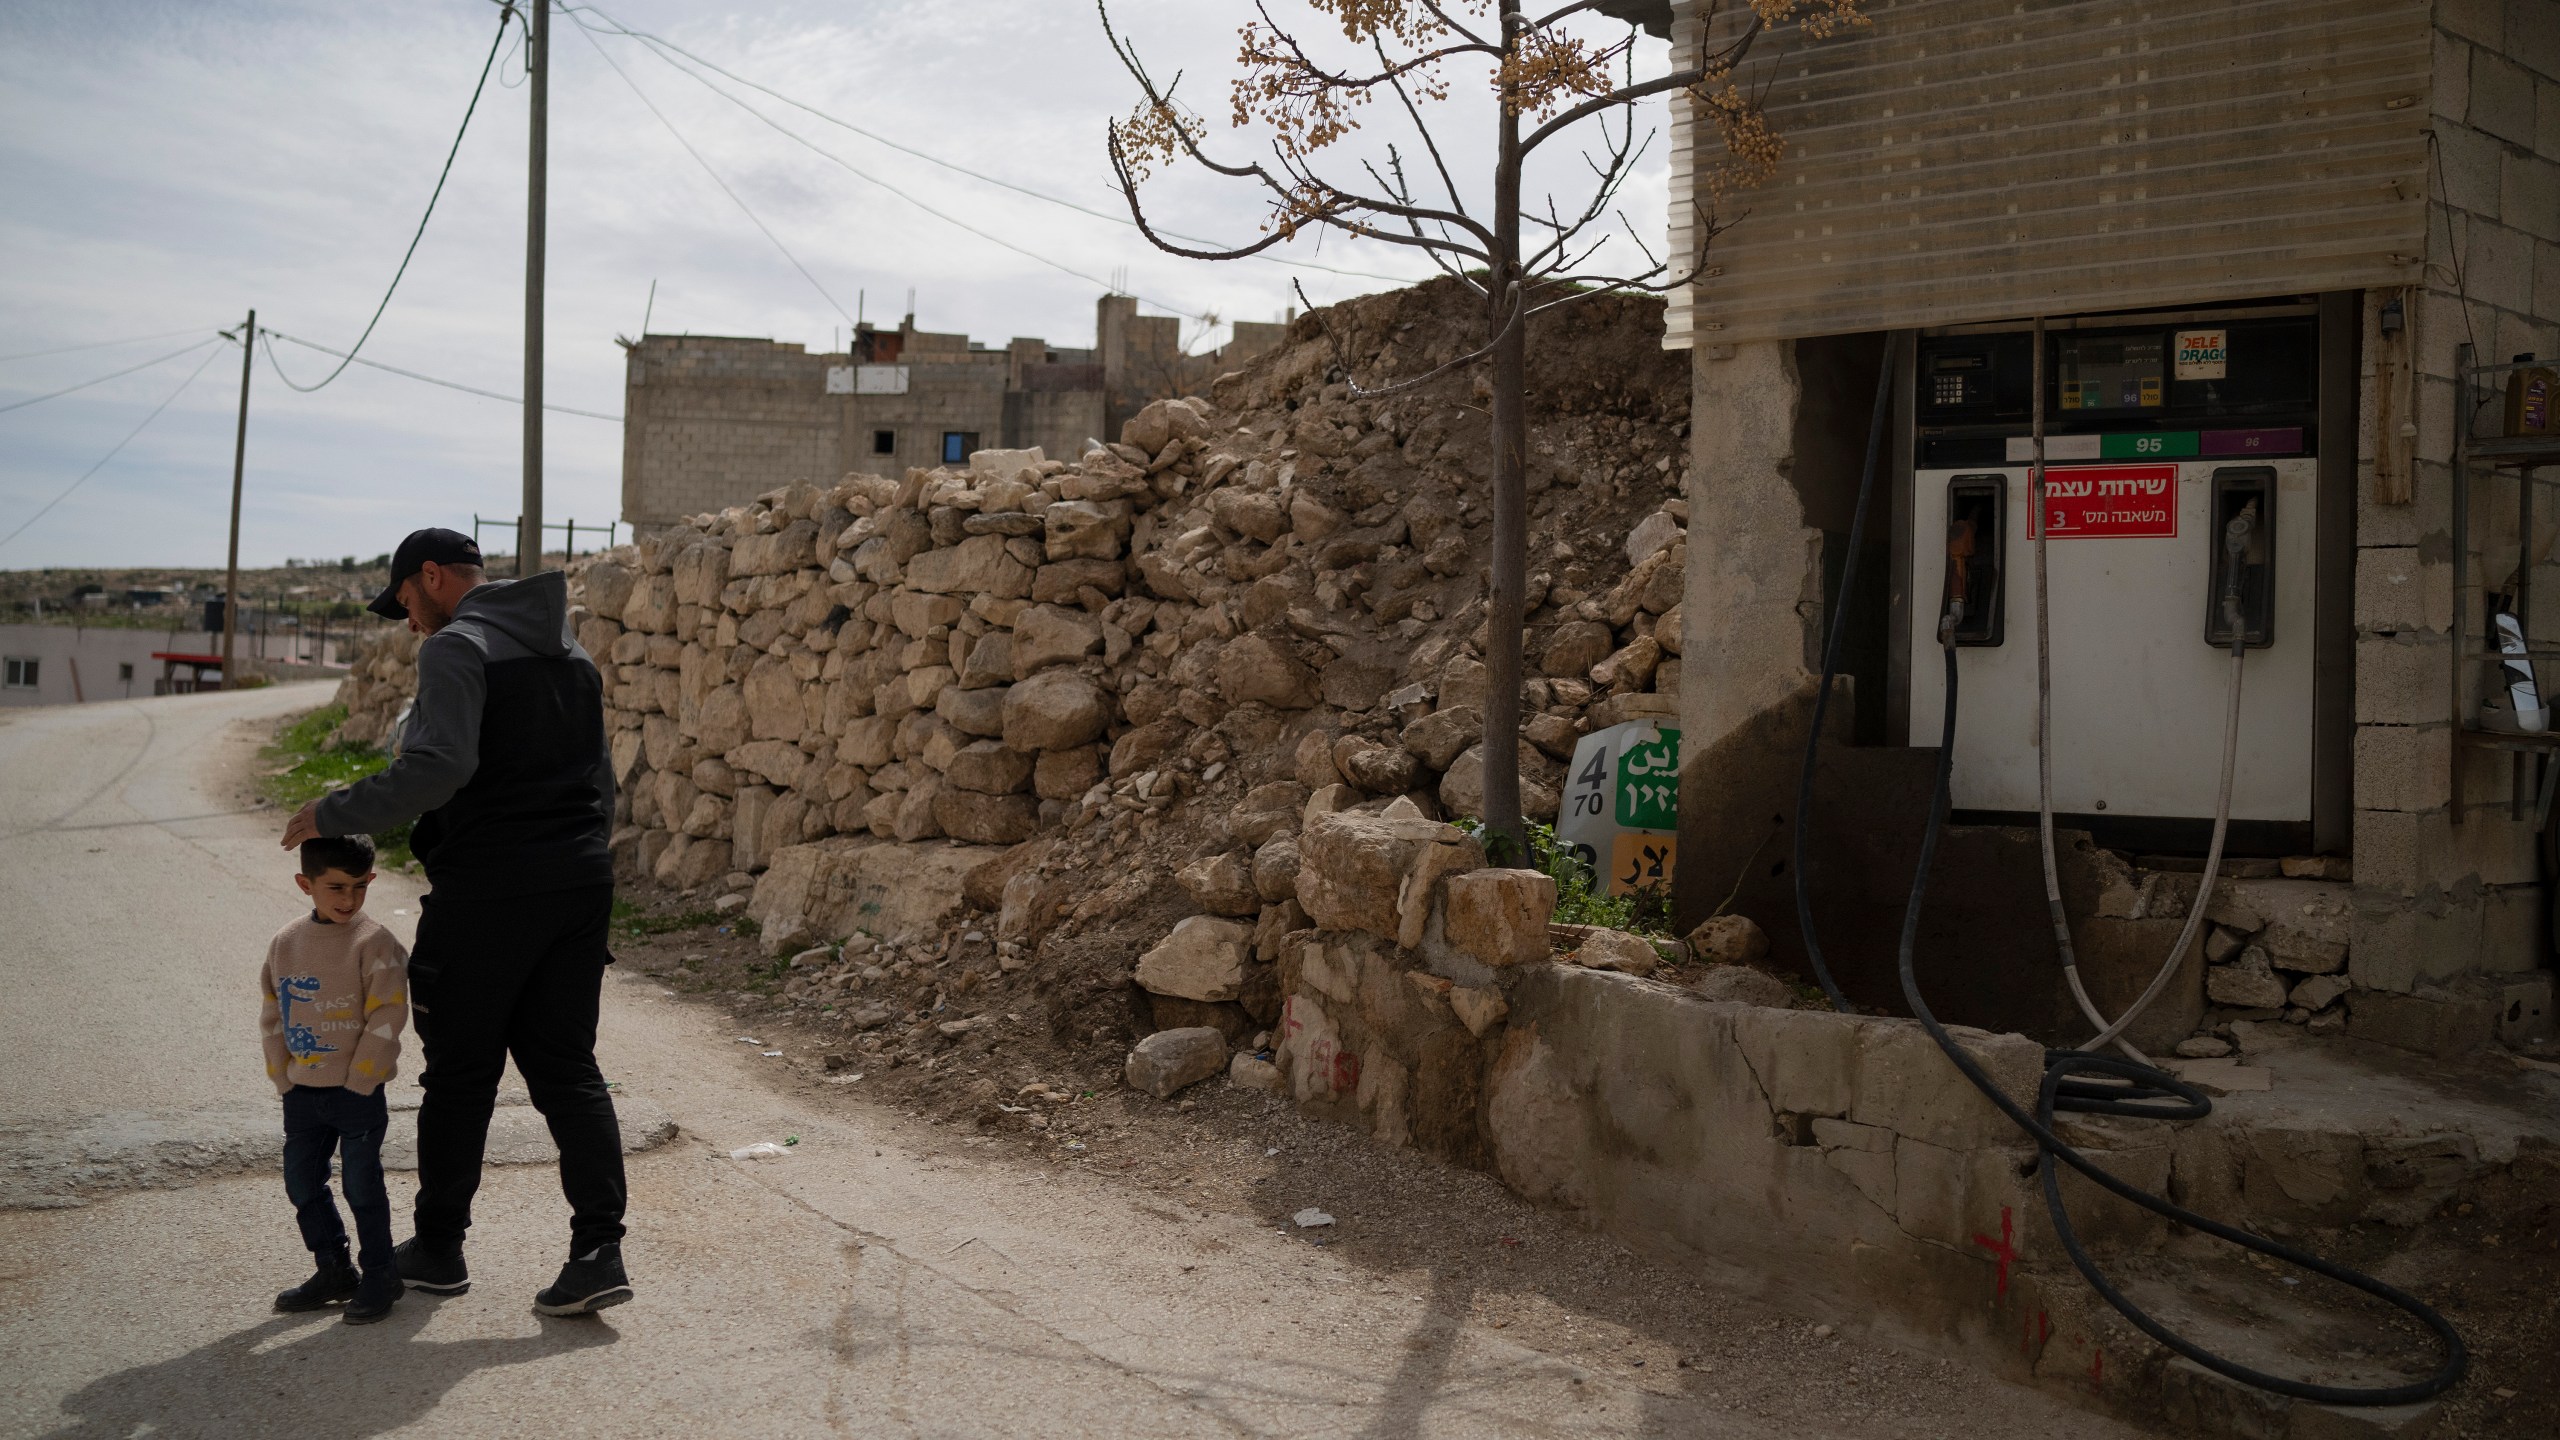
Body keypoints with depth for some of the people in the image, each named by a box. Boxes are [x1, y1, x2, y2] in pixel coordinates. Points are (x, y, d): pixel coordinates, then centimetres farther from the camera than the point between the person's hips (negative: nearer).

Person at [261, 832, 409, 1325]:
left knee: (361, 1183, 0)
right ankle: (333, 1270, 27)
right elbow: (273, 1015, 11)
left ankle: (379, 1274, 15)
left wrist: (359, 1082, -15)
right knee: (301, 1181, 12)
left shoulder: (375, 944, -13)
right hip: (302, 1091, 6)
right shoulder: (285, 944, 4)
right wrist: (283, 1076, 4)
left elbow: (386, 1018, -15)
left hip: (357, 1091, -6)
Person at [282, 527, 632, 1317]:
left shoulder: (458, 647, -9)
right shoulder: (571, 653, 17)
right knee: (567, 1069, 8)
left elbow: (438, 767, -24)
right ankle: (598, 1250, 0)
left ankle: (439, 1247, 22)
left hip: (486, 891, -7)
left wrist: (334, 816, -14)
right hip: (580, 883, 7)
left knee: (460, 1073, 8)